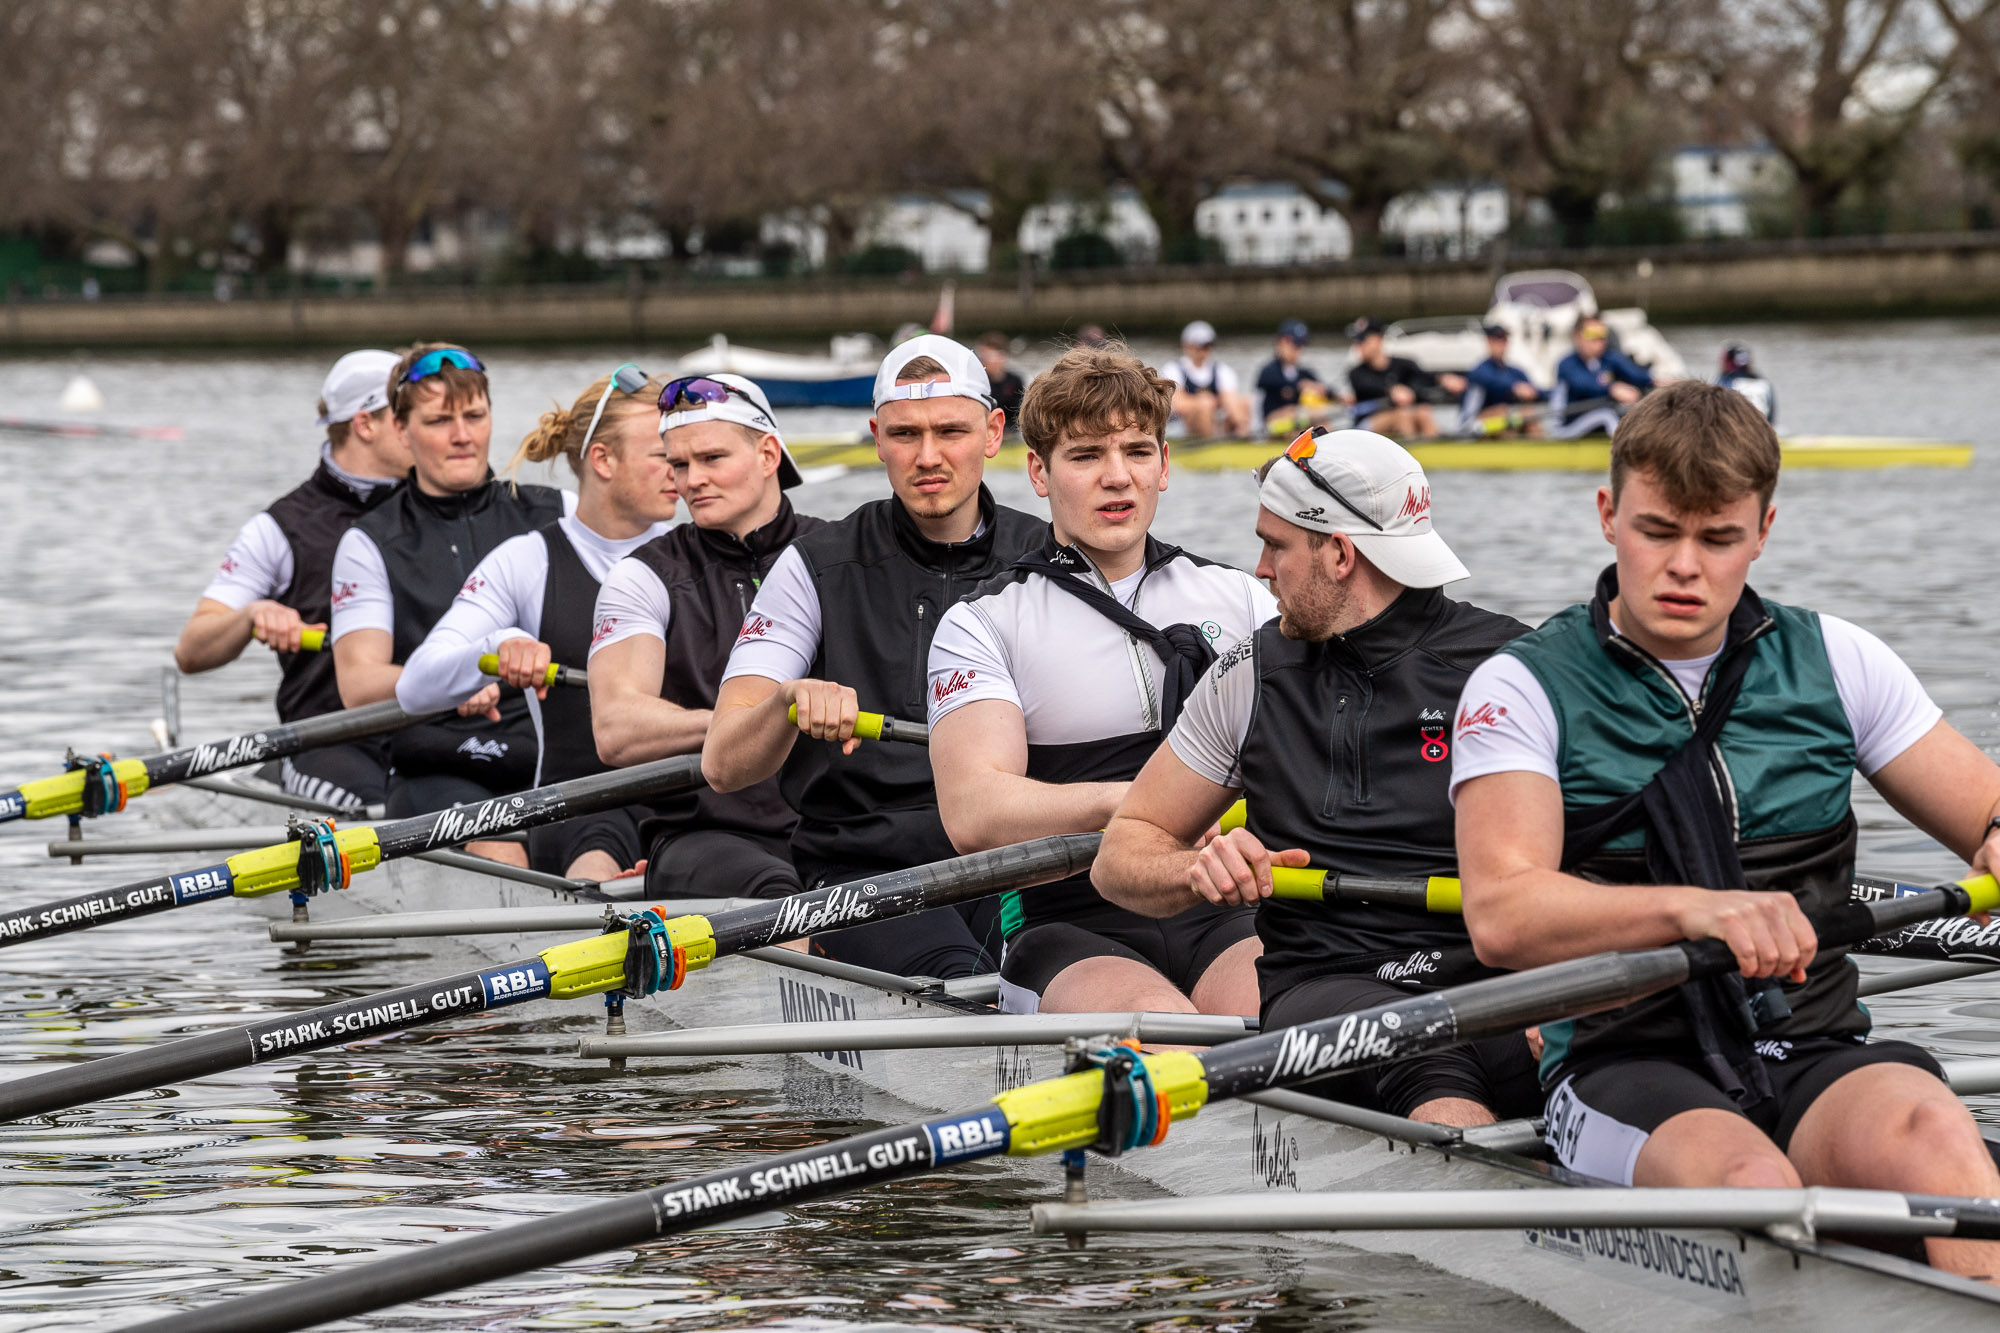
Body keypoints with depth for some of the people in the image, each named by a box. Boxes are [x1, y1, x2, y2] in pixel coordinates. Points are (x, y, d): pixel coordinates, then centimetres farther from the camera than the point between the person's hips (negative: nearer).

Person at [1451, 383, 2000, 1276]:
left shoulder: (1833, 662, 13)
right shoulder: (1523, 688, 3)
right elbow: (1500, 917, -13)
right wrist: (1691, 909, -30)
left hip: (1818, 1053, 2)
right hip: (1626, 1063, -2)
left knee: (1927, 1133, -33)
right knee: (1745, 1179, -37)